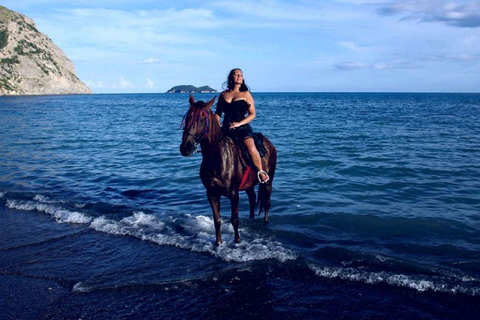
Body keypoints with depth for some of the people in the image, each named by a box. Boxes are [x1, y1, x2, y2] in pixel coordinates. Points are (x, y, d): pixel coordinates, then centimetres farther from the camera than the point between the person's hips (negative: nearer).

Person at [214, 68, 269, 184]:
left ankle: (261, 172, -10)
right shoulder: (223, 95, 16)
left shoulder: (246, 94, 8)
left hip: (242, 127, -3)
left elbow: (253, 114, 4)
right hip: (226, 129, 3)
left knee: (251, 148, -27)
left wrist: (239, 123, -9)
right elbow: (218, 113, 19)